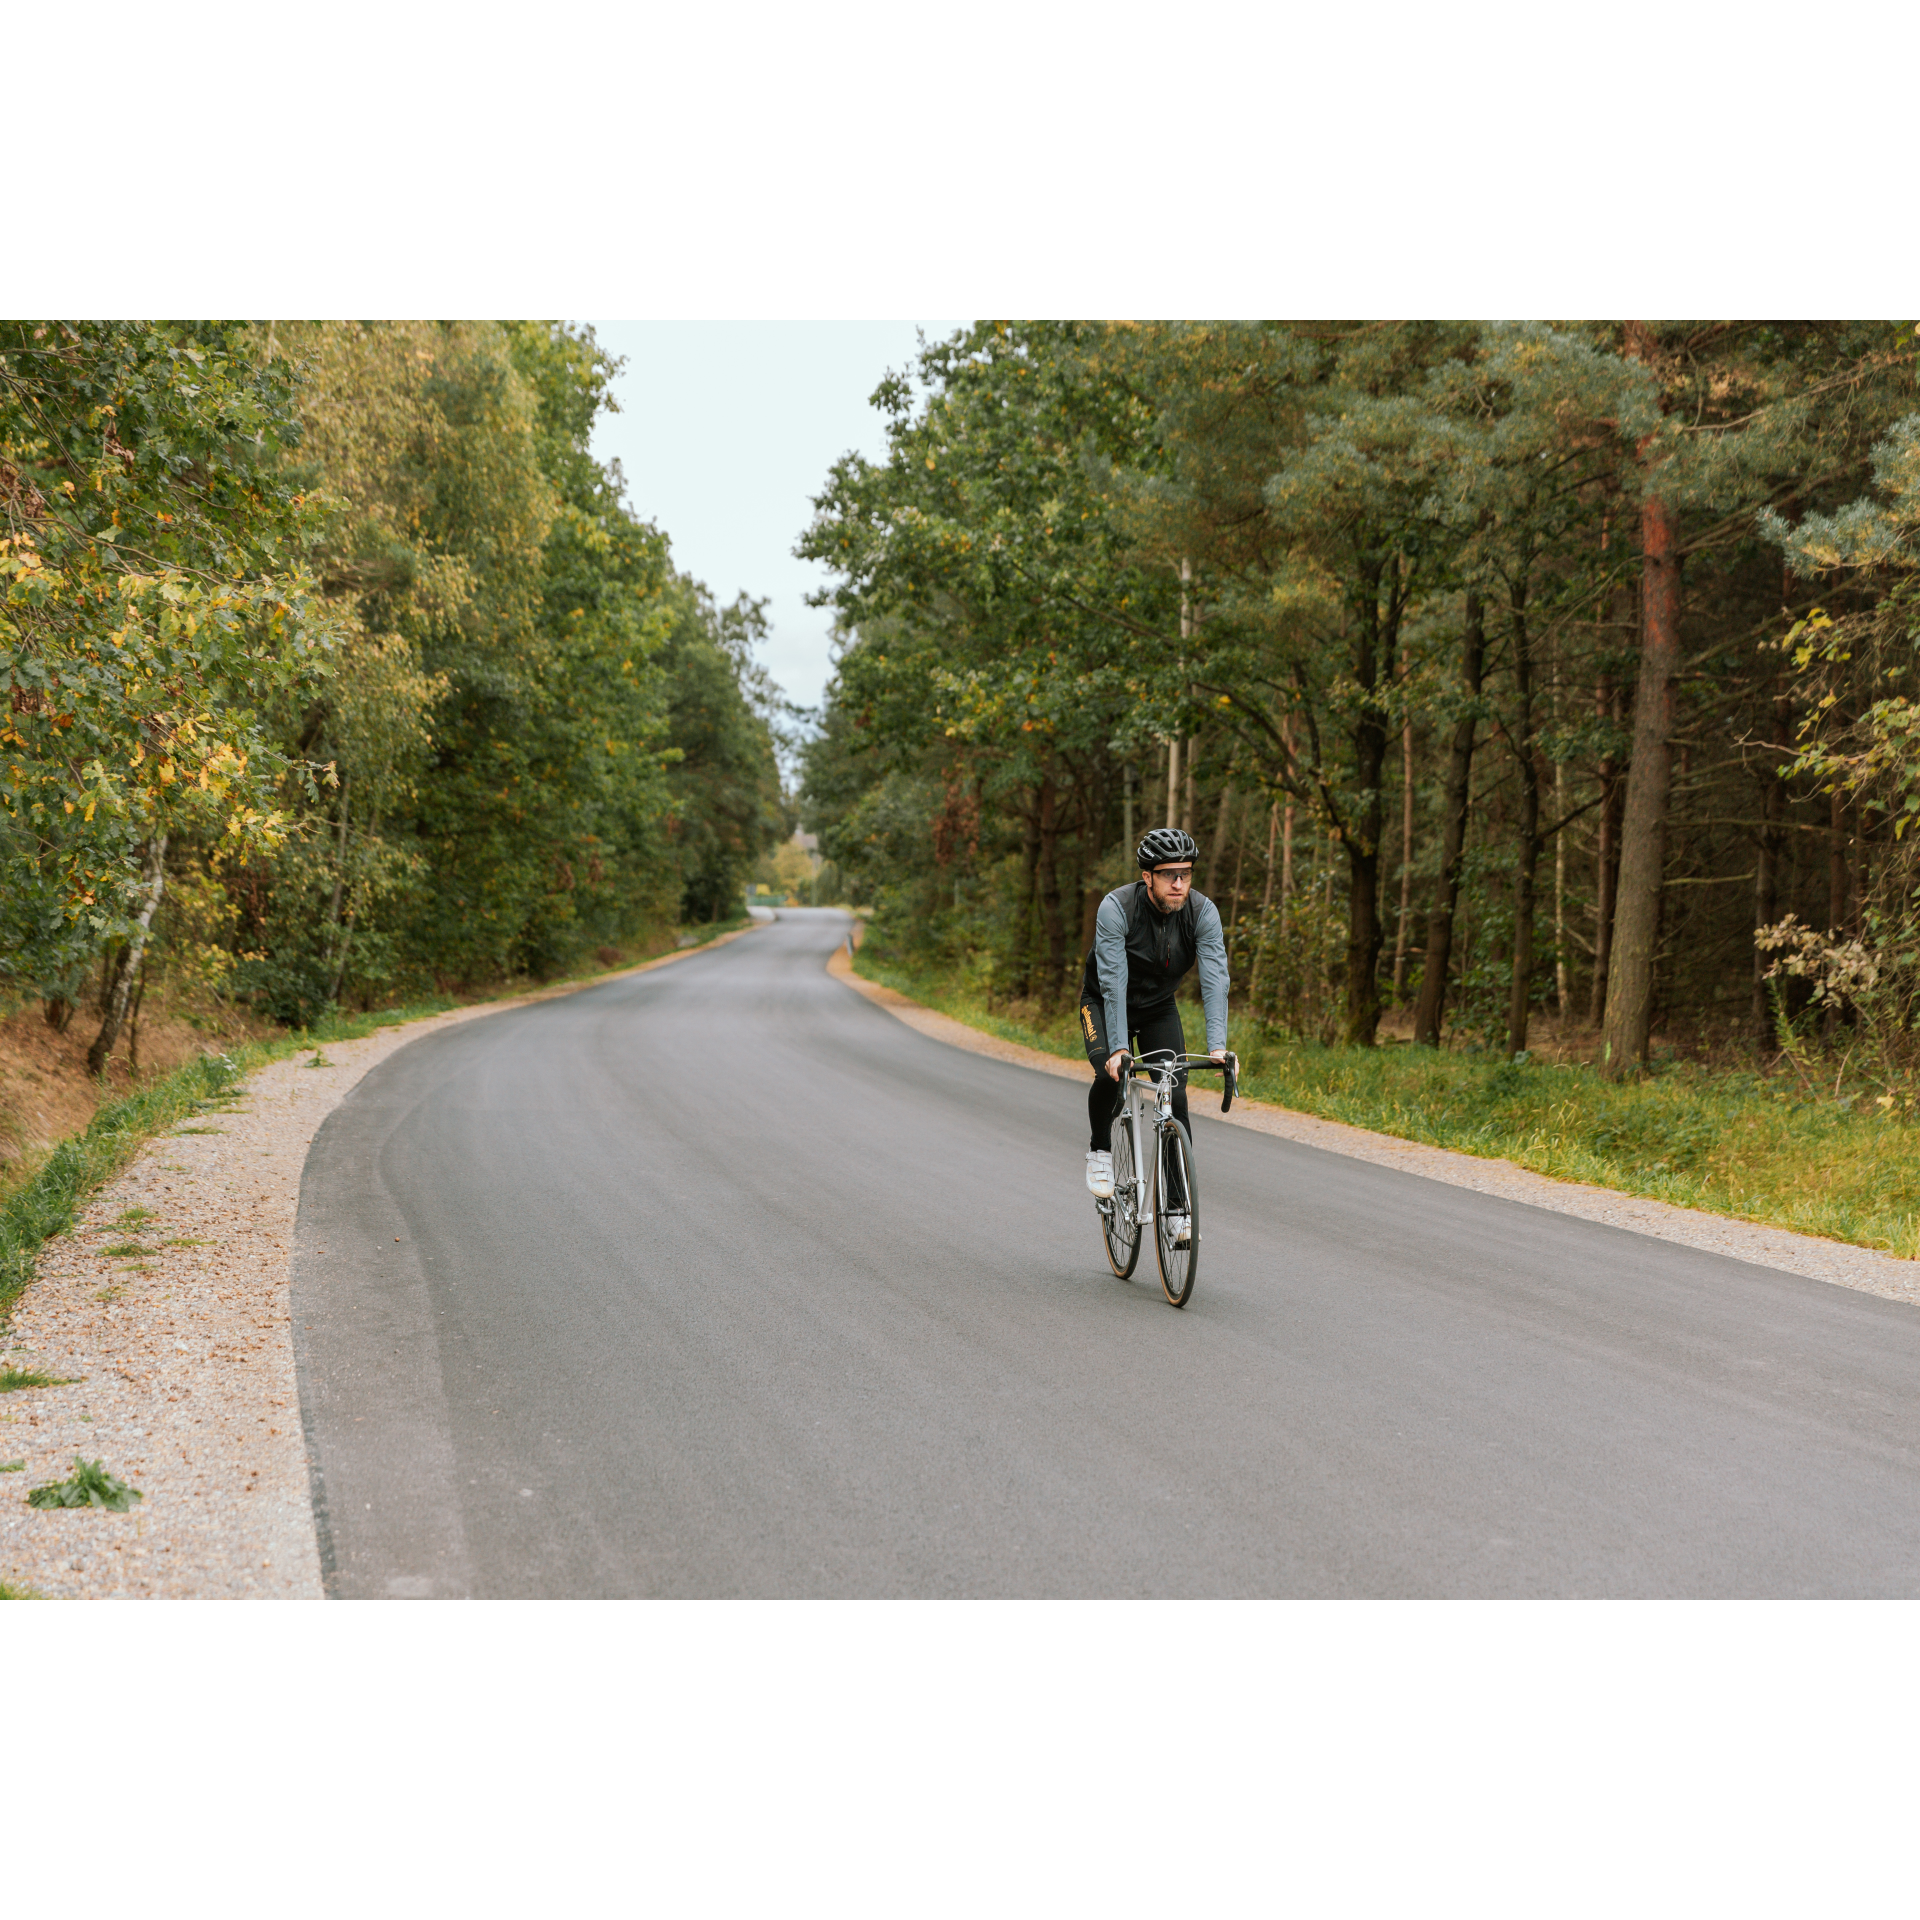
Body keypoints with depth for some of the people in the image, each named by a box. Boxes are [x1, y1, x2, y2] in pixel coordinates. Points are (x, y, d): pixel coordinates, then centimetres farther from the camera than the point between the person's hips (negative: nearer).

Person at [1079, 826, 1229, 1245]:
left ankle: (1178, 1206, -3)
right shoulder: (1117, 908, -31)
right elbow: (1113, 982, -35)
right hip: (1104, 1003, -2)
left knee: (1175, 1097, -11)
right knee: (1109, 1073, -29)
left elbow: (1215, 981, -31)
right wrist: (1118, 1048, -44)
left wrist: (1218, 1045, -43)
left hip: (1159, 1008, 3)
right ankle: (1100, 1151, 0)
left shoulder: (1203, 912, -23)